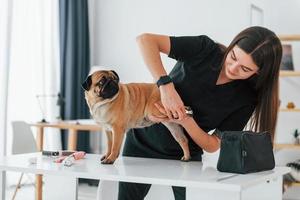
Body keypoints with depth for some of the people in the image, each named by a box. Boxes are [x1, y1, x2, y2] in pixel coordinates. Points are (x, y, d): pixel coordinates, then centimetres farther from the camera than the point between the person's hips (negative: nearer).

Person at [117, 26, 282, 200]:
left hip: (185, 155, 1)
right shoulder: (206, 50, -20)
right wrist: (166, 86, -37)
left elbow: (213, 145, -14)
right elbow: (146, 40, -27)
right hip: (142, 140, 0)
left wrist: (186, 121, -32)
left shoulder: (246, 98, -16)